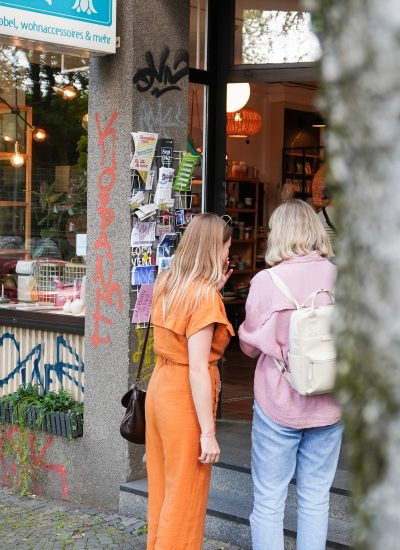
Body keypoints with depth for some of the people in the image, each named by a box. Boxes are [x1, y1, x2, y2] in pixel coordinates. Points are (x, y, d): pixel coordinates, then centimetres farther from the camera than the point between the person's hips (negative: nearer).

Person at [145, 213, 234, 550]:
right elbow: (197, 369, -21)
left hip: (159, 388, 8)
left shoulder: (167, 284, 5)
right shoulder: (204, 295, -18)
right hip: (186, 399, -8)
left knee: (162, 487, 21)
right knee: (185, 497, 6)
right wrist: (208, 433, -19)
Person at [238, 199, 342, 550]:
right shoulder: (338, 277, -5)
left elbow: (250, 345, -1)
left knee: (269, 501, 7)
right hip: (328, 405, 3)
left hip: (278, 403, -3)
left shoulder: (266, 281, -12)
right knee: (315, 498, 13)